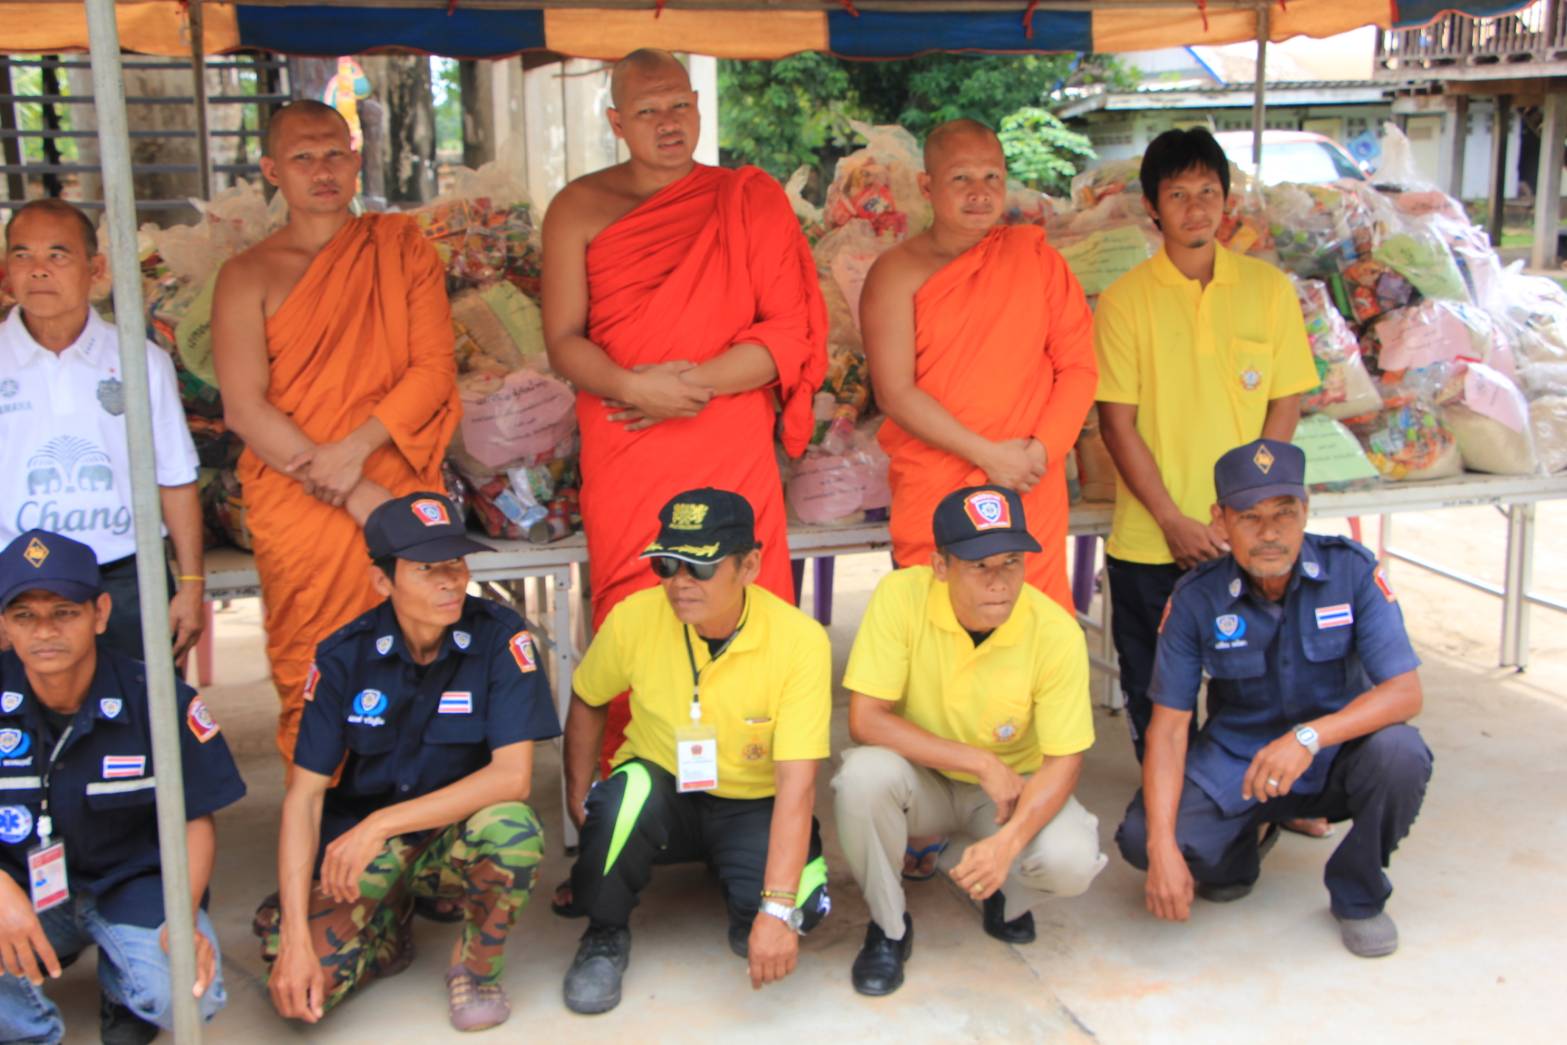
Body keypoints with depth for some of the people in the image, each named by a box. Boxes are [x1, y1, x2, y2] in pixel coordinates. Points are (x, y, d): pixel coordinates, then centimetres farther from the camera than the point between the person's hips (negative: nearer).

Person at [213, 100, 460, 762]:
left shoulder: (401, 248, 10)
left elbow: (434, 368, 1)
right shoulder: (248, 276, 4)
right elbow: (244, 409, -5)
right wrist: (352, 495, -12)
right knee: (310, 683, 0)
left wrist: (357, 447, -13)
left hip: (402, 495, 1)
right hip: (297, 507, -1)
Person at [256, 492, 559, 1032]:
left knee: (512, 829, -36)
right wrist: (294, 938, -20)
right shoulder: (345, 656, -10)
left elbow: (513, 776, -23)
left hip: (459, 836, -1)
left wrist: (382, 824, -28)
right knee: (305, 981, -22)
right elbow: (304, 795, -10)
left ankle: (476, 966, -5)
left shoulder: (501, 638, -15)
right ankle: (387, 934, 14)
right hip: (360, 844, 1)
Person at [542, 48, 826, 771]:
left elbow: (793, 330, 0)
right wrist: (633, 386, -18)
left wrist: (696, 383, -12)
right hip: (623, 459, 1)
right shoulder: (580, 209, 9)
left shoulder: (751, 199, 7)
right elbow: (563, 340, 2)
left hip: (733, 448, 0)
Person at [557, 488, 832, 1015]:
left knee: (801, 903, -29)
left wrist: (777, 910, -34)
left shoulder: (800, 641, -24)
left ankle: (746, 910, 10)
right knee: (630, 788, -34)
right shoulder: (634, 619, -16)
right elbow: (586, 702, 6)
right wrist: (579, 799, -2)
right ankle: (604, 933, -6)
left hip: (752, 807, -1)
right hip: (659, 794, 1)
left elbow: (796, 784, -28)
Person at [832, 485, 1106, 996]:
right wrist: (980, 762, -27)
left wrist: (1009, 841, -33)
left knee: (1072, 861, -28)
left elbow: (1063, 760, -15)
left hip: (1011, 787, 1)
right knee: (863, 775, -34)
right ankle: (889, 927, -5)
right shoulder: (901, 596, -24)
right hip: (921, 780, 0)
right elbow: (866, 720, -24)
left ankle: (1007, 899, 12)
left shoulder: (1057, 633, -21)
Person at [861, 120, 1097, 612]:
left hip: (1031, 496, 2)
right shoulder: (898, 272, 0)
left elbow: (1079, 365, 6)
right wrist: (989, 455, -13)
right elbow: (895, 393, -9)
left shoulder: (1035, 255, 8)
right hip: (933, 502, -2)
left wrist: (1041, 449, -9)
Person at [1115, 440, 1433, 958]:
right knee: (1140, 839, -23)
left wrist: (1310, 737, -40)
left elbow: (1405, 692, -22)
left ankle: (1359, 896, -3)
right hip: (1234, 762, 1)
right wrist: (1162, 848, -25)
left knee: (1399, 753, -33)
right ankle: (1235, 852, 16)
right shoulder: (1196, 598, -13)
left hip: (1334, 758, 0)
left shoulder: (1352, 570, -15)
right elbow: (1168, 726, -13)